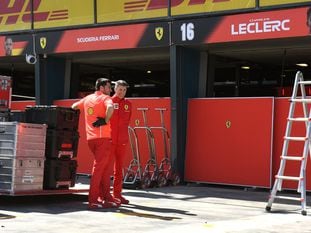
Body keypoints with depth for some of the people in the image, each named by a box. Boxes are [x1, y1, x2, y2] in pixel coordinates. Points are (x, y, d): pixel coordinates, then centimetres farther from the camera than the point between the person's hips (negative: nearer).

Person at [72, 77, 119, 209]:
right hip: (103, 137, -7)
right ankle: (93, 200, -5)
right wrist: (106, 120, -14)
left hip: (91, 138, 7)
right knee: (98, 168, -5)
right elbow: (110, 107, -26)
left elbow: (74, 106, 30)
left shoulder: (87, 99, 17)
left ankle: (106, 198, 16)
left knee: (104, 167, 15)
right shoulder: (105, 98, -4)